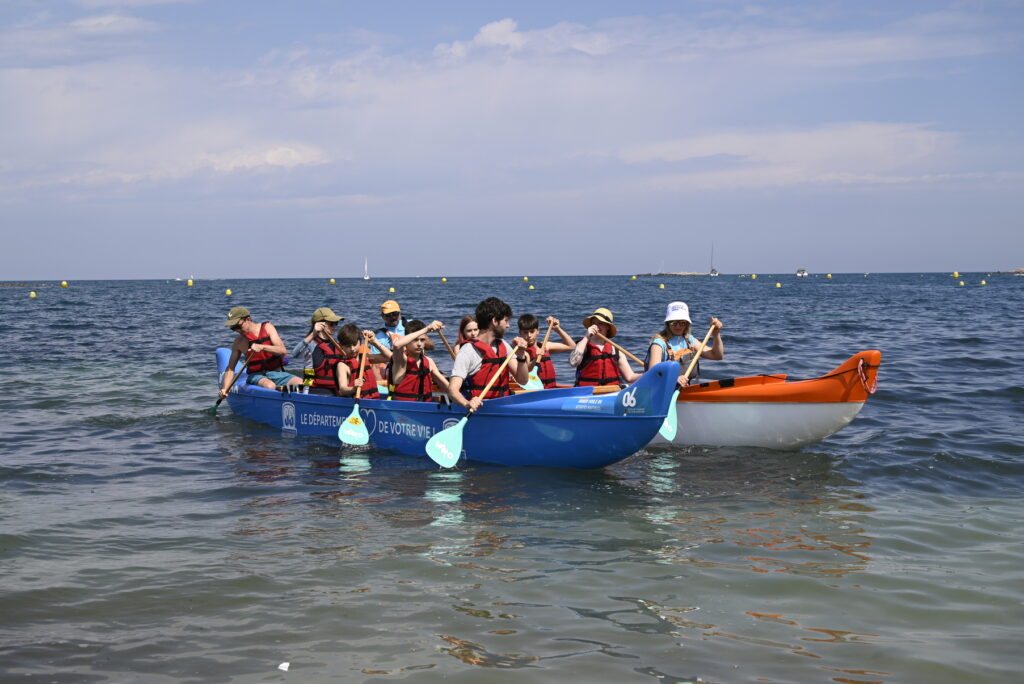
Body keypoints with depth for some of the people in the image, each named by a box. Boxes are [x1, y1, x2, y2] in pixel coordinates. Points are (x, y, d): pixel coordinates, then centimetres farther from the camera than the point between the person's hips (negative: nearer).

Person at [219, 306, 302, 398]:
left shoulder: (267, 327, 3)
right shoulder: (239, 342, 6)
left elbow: (283, 351, -7)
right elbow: (230, 368, 9)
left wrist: (262, 347, -23)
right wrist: (225, 388, -6)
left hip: (277, 373, 1)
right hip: (256, 376, -1)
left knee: (301, 383, -29)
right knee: (270, 386, -39)